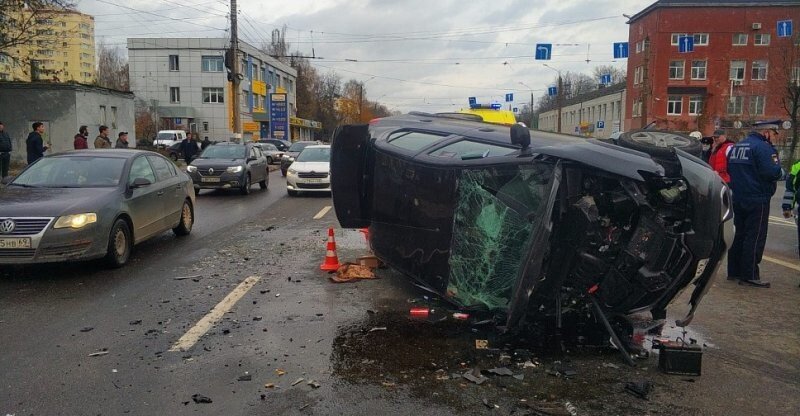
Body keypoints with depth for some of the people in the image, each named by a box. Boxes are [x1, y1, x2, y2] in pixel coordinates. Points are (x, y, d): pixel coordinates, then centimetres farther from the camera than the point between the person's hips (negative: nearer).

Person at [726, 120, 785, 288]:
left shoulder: (736, 147, 13)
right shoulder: (763, 147, -14)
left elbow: (730, 170, 19)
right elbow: (772, 172, -24)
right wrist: (781, 171, -4)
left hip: (738, 198, 8)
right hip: (757, 199, -8)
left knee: (739, 234, 14)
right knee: (755, 238, -4)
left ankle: (734, 271, 19)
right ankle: (749, 275, -3)